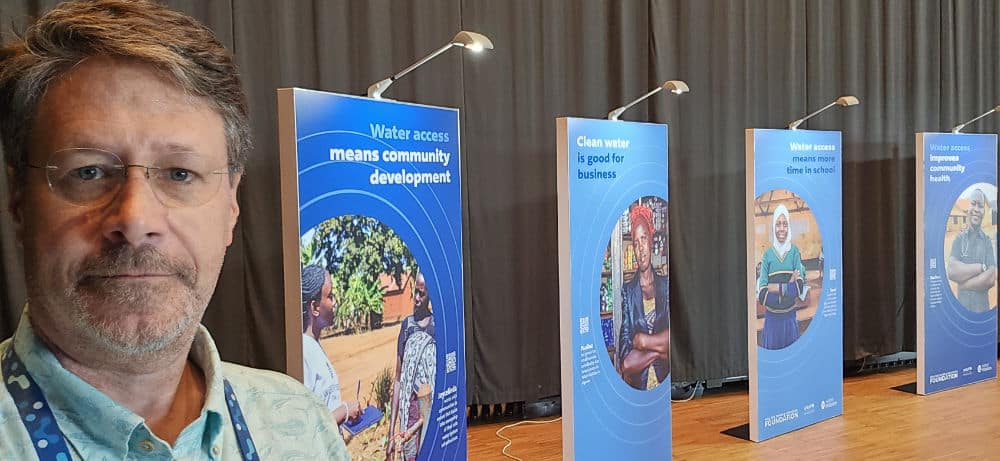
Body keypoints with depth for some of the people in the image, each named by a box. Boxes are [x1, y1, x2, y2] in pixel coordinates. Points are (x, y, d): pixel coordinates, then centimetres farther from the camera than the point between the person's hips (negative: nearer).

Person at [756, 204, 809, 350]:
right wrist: (788, 286, -15)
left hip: (790, 317, 1)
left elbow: (800, 287, -10)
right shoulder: (767, 254, -2)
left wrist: (775, 288, -17)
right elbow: (762, 295, -10)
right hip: (771, 318, 0)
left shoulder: (794, 251, 0)